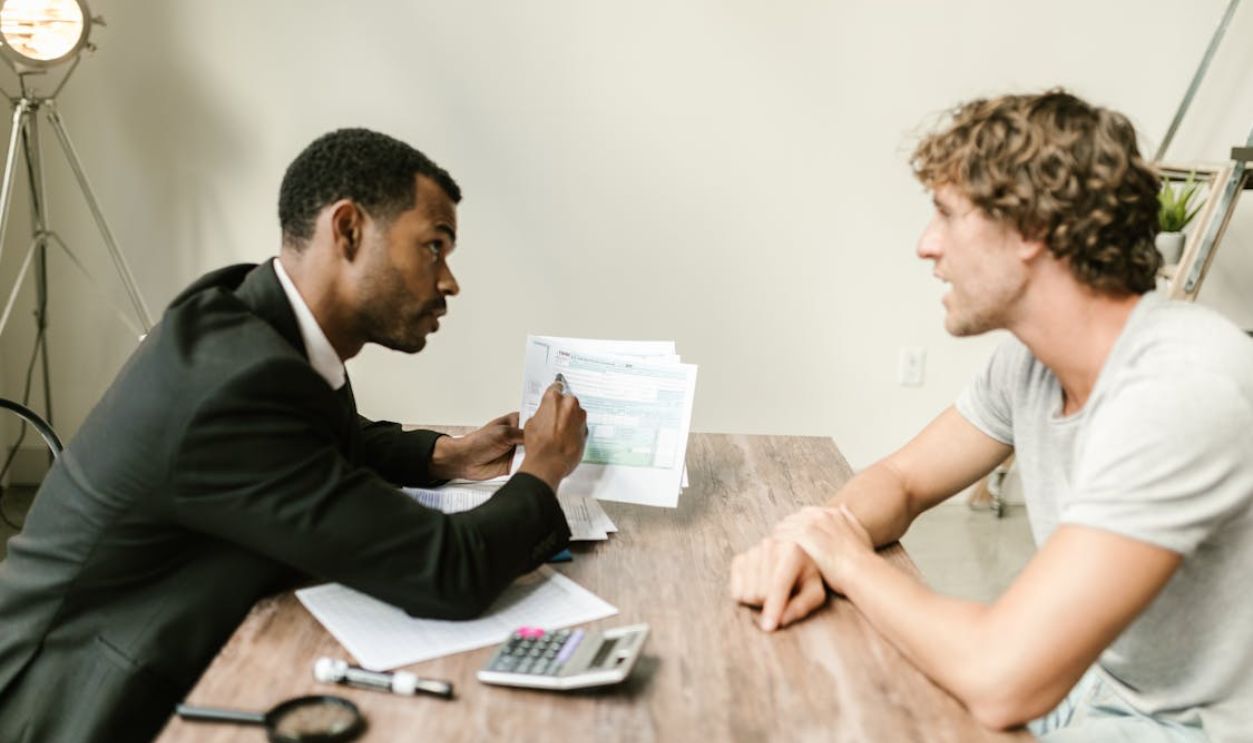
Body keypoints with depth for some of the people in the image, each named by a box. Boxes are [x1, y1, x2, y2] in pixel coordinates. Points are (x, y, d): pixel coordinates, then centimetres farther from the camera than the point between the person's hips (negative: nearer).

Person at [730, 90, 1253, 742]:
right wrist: (802, 544, -14)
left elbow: (999, 679, -36)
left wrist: (851, 560, -17)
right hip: (1081, 682, 7)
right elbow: (903, 480, 8)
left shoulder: (1181, 386, -30)